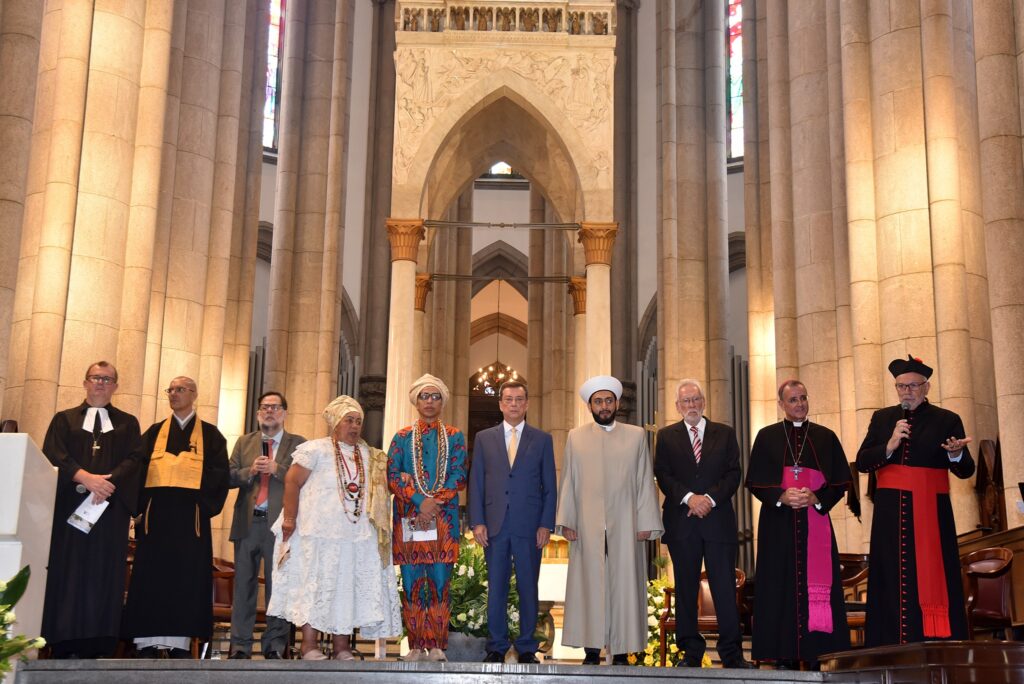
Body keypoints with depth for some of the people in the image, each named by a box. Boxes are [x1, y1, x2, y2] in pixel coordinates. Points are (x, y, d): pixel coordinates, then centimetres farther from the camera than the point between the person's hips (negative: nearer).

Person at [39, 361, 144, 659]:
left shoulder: (127, 423, 16)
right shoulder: (65, 419, 15)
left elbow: (134, 459, 3)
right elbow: (53, 454, 0)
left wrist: (108, 482, -16)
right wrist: (85, 478, -16)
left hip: (111, 508, 0)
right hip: (69, 506, 0)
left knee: (104, 573, -6)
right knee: (67, 572, -5)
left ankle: (96, 644, -7)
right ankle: (64, 643, -4)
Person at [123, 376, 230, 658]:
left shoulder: (209, 434, 10)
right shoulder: (155, 432, 16)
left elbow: (219, 473, 2)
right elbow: (138, 468, 7)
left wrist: (204, 504, -11)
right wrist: (141, 504, -7)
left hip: (190, 516, -1)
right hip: (156, 514, 2)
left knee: (186, 578, -2)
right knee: (151, 576, -1)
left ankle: (179, 643, 1)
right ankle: (147, 642, 1)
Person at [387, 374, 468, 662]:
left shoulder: (455, 437, 12)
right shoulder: (402, 437, 12)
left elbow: (459, 476, 1)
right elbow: (392, 476, 1)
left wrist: (435, 501, -13)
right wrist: (420, 500, -12)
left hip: (444, 520, 0)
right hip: (409, 519, 1)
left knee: (440, 583, -3)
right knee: (412, 584, 0)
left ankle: (437, 646, 3)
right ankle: (416, 646, 6)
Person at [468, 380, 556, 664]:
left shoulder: (542, 439, 7)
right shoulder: (484, 438, 9)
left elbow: (549, 486, 5)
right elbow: (476, 483, 7)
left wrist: (546, 524, -3)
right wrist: (477, 522, -2)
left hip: (529, 527, -1)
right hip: (495, 526, 1)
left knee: (528, 589, 4)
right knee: (496, 588, 5)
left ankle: (527, 648, 14)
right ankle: (496, 647, 14)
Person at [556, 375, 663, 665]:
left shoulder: (636, 435, 9)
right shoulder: (575, 437, 11)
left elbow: (645, 481, 6)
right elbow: (567, 482, 8)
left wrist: (646, 522, -1)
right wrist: (566, 520, 0)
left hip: (625, 527, 0)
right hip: (587, 528, 0)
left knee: (625, 585, -1)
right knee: (589, 585, -1)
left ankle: (622, 652, 5)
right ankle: (592, 651, 4)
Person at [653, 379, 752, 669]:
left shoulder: (725, 434, 11)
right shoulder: (666, 436, 11)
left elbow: (733, 473, 3)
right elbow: (663, 475, 2)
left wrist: (710, 498, -11)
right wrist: (689, 498, -13)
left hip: (719, 519, 0)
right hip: (681, 522, 0)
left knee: (725, 588, -2)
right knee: (685, 588, 4)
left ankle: (732, 653, 2)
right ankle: (690, 652, 10)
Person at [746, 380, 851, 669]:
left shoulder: (826, 437, 10)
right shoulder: (767, 437, 8)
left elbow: (840, 482, 6)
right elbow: (755, 481, 3)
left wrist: (816, 498, -11)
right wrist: (781, 496, -14)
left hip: (815, 522, 1)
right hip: (778, 524, -1)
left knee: (816, 586, -3)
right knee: (782, 586, -3)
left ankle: (817, 655, 1)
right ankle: (785, 656, 1)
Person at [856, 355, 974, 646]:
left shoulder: (947, 420, 6)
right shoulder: (881, 418, 14)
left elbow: (966, 471, 1)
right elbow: (862, 462, 6)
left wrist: (955, 454, -21)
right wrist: (889, 447, -11)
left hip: (932, 513, -2)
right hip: (891, 513, 2)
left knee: (933, 578, -5)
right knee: (894, 581, 0)